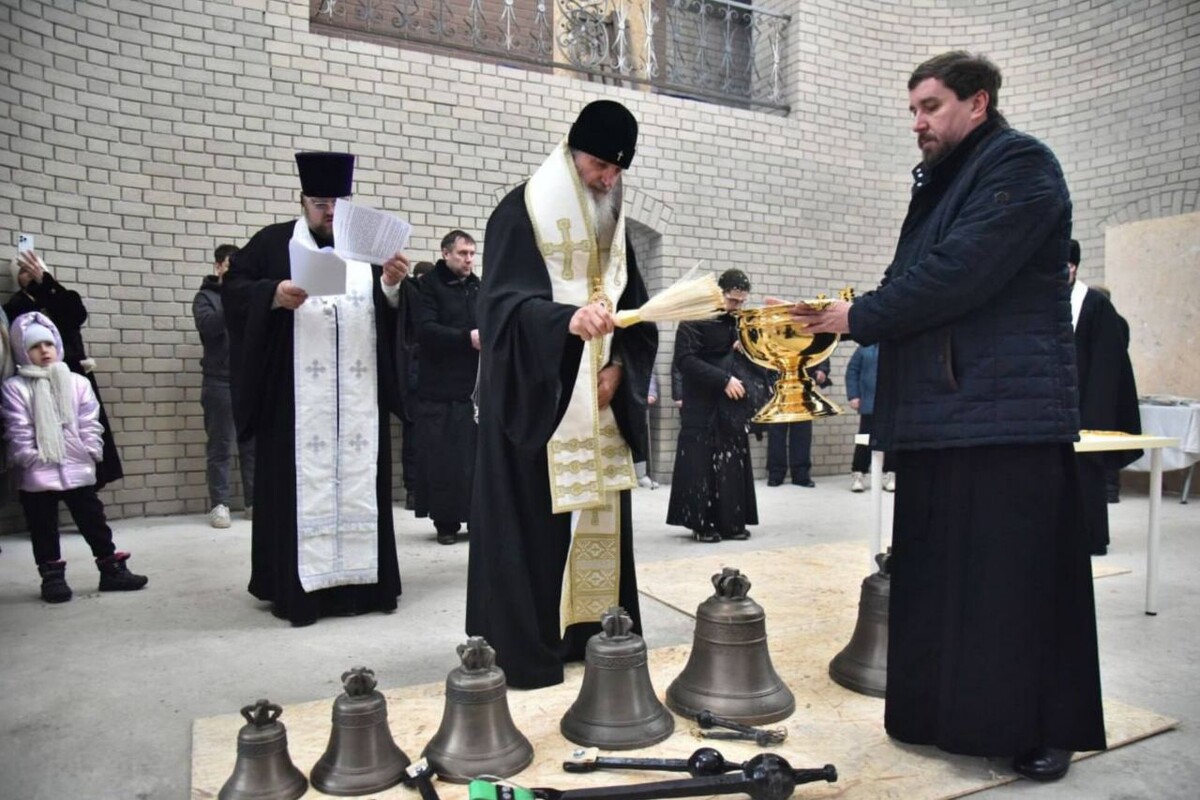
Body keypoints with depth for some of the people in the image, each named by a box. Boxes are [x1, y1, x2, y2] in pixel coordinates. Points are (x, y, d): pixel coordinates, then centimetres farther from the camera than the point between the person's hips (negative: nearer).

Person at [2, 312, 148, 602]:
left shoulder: (77, 383, 5)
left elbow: (89, 423, 3)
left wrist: (92, 451, -5)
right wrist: (28, 457, -15)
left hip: (78, 468, 2)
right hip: (37, 473, -2)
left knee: (93, 520, 9)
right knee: (43, 527, 9)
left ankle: (112, 569, 17)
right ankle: (52, 576, 20)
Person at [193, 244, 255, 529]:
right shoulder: (206, 296, 6)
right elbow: (208, 326, -13)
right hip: (220, 382, -3)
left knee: (253, 444, 5)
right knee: (220, 447, 1)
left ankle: (255, 502, 11)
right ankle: (219, 504, 6)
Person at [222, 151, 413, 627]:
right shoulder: (274, 242, 7)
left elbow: (393, 312, 6)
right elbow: (233, 289, 1)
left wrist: (393, 284, -15)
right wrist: (274, 293, -18)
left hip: (359, 398, 3)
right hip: (296, 398, -2)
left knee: (359, 483, 6)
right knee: (300, 485, -1)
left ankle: (361, 580, 14)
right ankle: (296, 585, 7)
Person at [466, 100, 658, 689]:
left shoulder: (614, 222, 15)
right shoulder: (521, 211, -6)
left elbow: (636, 312, 14)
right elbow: (505, 301, -18)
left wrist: (620, 365, -4)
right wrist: (568, 319, -36)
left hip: (600, 400, 7)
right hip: (537, 396, -6)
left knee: (600, 512, 9)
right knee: (532, 517, -4)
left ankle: (593, 631, 20)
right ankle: (522, 645, 6)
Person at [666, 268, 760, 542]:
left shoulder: (740, 322, 14)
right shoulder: (694, 320, -7)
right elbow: (685, 360, -17)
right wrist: (723, 380, -19)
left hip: (734, 407, 6)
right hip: (702, 408, -6)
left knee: (733, 465, 7)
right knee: (701, 466, -3)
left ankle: (732, 522, 15)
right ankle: (702, 524, 5)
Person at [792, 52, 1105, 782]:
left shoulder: (1021, 165, -7)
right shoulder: (941, 183, 21)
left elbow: (956, 275, -19)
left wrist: (858, 318, -11)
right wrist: (834, 318, 0)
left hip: (1007, 412, -9)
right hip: (940, 413, 9)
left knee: (1018, 579, 0)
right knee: (938, 579, 12)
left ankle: (1041, 728, 15)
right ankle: (948, 712, 25)